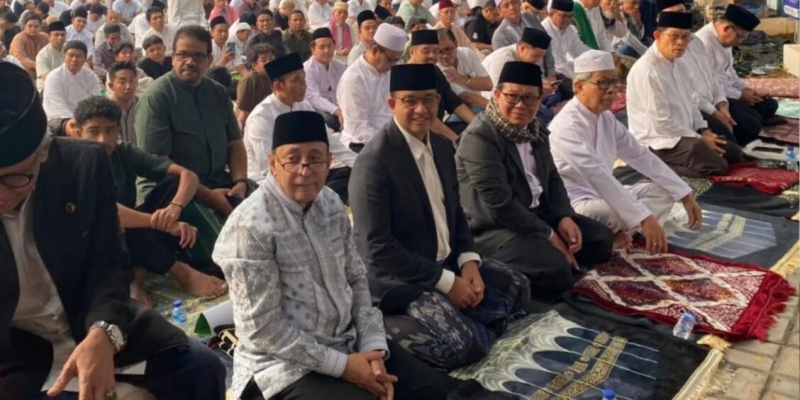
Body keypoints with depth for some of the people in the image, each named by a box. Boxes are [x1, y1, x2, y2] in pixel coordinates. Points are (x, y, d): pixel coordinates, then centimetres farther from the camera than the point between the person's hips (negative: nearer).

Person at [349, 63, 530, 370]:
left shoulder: (442, 146, 5)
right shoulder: (374, 161, -21)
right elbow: (377, 247, -23)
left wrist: (468, 261, -4)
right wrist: (447, 282, -21)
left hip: (446, 261, 9)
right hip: (399, 277, -9)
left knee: (516, 288, 12)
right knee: (463, 344, -23)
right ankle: (389, 326, -2)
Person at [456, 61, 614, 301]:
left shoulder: (536, 131, 9)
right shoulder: (479, 137, -19)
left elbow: (552, 178, 18)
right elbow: (500, 205, -24)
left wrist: (564, 217, -3)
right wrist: (549, 236, -18)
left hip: (537, 214, 10)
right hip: (493, 228, -9)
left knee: (601, 240, 7)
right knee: (555, 271, -28)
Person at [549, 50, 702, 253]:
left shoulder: (606, 118, 6)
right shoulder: (567, 125, -21)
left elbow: (641, 156, 9)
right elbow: (598, 176, -31)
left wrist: (685, 195, 4)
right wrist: (644, 218, -35)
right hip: (574, 206, -9)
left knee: (663, 192, 4)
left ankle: (612, 233, -12)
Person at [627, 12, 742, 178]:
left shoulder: (676, 63, 10)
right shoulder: (647, 70, -22)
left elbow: (688, 102, 19)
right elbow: (661, 122, -23)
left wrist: (703, 130, 3)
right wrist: (699, 139, -15)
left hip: (682, 133, 10)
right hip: (658, 142, -10)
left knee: (733, 152, 10)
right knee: (718, 166, -20)